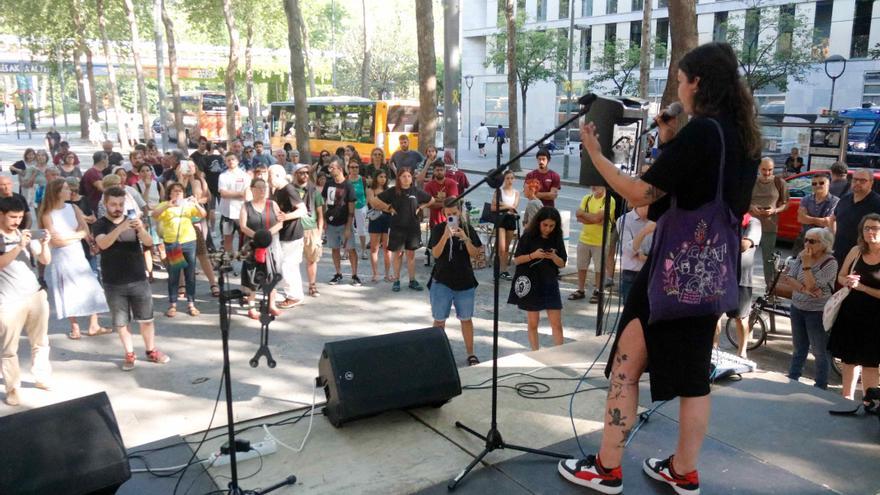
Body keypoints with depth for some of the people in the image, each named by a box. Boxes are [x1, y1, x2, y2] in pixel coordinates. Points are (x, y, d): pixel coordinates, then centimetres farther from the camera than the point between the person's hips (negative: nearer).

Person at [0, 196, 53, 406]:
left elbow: (45, 261, 3)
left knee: (40, 342, 12)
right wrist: (19, 247, -30)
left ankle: (42, 378, 25)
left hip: (35, 295, 4)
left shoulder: (25, 234, 7)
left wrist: (44, 244, -15)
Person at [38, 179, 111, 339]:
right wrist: (75, 235, -9)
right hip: (60, 259, -3)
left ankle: (93, 326, 10)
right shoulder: (47, 215, -9)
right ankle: (75, 328, 15)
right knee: (68, 293, 4)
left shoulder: (74, 208, 2)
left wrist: (65, 237, -16)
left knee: (91, 290, 1)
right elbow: (55, 242, -13)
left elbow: (85, 232, -5)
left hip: (78, 256, 3)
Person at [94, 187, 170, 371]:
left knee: (146, 319, 8)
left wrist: (141, 229, -34)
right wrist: (120, 228, -41)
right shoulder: (99, 225, -2)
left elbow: (149, 242, -12)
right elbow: (103, 244, -25)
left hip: (138, 280, 2)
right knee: (121, 322, 7)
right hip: (114, 284, -1)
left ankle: (151, 351, 24)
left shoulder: (133, 221, 4)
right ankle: (129, 354, 22)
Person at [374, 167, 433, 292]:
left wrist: (420, 208, 6)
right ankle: (396, 281, 12)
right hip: (397, 227, -2)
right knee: (398, 253, 4)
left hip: (413, 227, 2)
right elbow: (377, 201, -2)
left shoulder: (416, 191, 1)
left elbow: (431, 200, 15)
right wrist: (389, 208, -3)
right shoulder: (393, 191, -3)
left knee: (411, 253, 8)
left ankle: (412, 281, 15)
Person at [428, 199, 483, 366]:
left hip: (465, 281, 1)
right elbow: (435, 253, -15)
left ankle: (471, 354, 21)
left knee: (466, 319, 10)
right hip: (442, 282, -1)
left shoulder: (467, 228, 0)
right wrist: (446, 235, -27)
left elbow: (474, 253, -5)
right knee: (439, 320, 7)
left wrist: (465, 238, -21)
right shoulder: (438, 229, -5)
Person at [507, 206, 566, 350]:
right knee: (533, 323, 7)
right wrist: (533, 255, -23)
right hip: (531, 284, -2)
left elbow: (562, 263, 4)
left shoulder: (557, 239, 1)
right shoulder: (528, 237, -8)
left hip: (550, 284, 2)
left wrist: (554, 257, -17)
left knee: (557, 323, 0)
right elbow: (516, 260, -7)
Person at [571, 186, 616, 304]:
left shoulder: (609, 200, -11)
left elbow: (597, 217, -21)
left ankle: (597, 292, 19)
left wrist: (582, 213, -7)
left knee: (599, 268, 6)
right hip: (584, 239, 5)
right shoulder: (586, 198, 5)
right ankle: (580, 290, 24)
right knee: (581, 266, 11)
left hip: (600, 241, -5)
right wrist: (596, 221, -18)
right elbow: (579, 218, -5)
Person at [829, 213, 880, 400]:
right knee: (849, 358, 17)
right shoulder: (856, 251, 2)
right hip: (850, 314, 5)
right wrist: (847, 281, -10)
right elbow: (841, 277, 11)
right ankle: (847, 397, 33)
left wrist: (861, 287, -21)